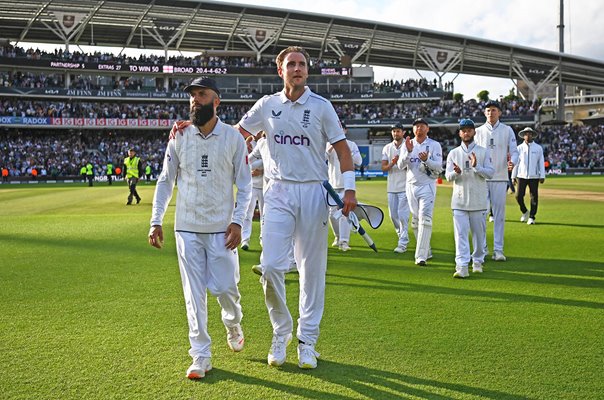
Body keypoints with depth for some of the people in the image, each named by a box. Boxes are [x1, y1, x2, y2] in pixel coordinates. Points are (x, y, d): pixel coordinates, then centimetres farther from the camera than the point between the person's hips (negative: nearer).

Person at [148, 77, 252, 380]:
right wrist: (156, 221, 0)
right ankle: (201, 355, 11)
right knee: (194, 292, 2)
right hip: (187, 228, 2)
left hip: (222, 229, -1)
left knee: (225, 287, 0)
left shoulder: (233, 138, 0)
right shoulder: (179, 138, 4)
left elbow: (244, 184, 1)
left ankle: (233, 325, 34)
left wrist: (238, 220, -10)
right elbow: (165, 181, 8)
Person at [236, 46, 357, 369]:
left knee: (312, 269, 3)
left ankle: (307, 340, 16)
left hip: (313, 192, -1)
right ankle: (281, 331, 13)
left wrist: (349, 188, -7)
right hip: (278, 192, 1)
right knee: (270, 265, -9)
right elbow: (236, 134, 16)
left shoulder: (321, 106, 3)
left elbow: (341, 147, 4)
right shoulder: (267, 105, 8)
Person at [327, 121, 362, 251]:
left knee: (344, 212, -13)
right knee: (332, 212, 8)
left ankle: (344, 241, -15)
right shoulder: (329, 144, 8)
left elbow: (359, 162, -6)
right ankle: (337, 237, 27)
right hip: (332, 183, 2)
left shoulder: (351, 145, 5)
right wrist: (331, 148, -19)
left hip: (346, 183, -2)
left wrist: (349, 150, -16)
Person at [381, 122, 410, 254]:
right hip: (391, 187, 5)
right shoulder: (387, 148, 11)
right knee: (393, 215, 9)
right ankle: (403, 236, 29)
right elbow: (383, 168, 5)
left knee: (402, 214, -9)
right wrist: (392, 164, -15)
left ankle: (403, 243, -4)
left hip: (405, 186, -5)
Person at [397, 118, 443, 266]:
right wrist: (409, 152, -18)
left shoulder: (434, 145, -1)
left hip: (427, 186, -4)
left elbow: (439, 168, -8)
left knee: (425, 219, -15)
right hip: (411, 186, 4)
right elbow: (400, 165, -3)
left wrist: (426, 160, -25)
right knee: (415, 221, 9)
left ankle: (421, 256, -20)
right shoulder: (407, 145, 9)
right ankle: (426, 251, 23)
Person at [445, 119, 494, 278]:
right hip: (459, 200, 1)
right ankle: (462, 267, -9)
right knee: (460, 234, -6)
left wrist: (476, 166, -19)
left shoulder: (483, 152, 6)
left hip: (478, 200, 0)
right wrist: (456, 172, -19)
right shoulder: (453, 153, 10)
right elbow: (448, 176, 3)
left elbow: (490, 173, -3)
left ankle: (477, 262, 22)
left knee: (479, 232, 6)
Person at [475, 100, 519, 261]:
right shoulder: (479, 131, 10)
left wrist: (512, 162, -18)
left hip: (500, 177, -1)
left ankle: (498, 249, 4)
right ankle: (482, 247, 12)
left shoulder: (507, 130, 7)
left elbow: (514, 151, 3)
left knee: (499, 214, -1)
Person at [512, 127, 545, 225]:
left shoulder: (538, 148, 5)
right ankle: (525, 212, 22)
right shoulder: (519, 148, 6)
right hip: (521, 176, 1)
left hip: (534, 177, -1)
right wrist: (513, 176, 4)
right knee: (519, 196, -4)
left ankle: (532, 217, 9)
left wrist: (542, 176, -2)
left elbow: (541, 162, 5)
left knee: (534, 197, -2)